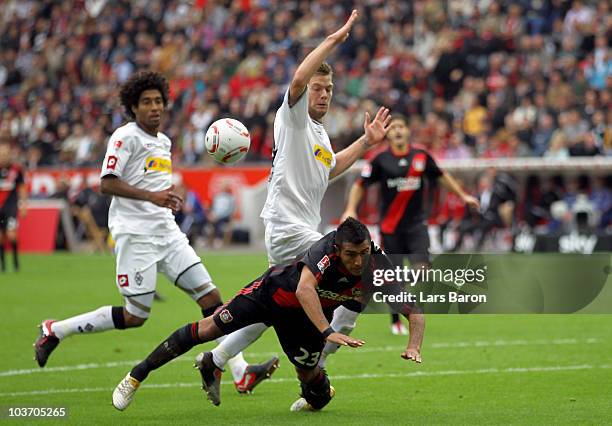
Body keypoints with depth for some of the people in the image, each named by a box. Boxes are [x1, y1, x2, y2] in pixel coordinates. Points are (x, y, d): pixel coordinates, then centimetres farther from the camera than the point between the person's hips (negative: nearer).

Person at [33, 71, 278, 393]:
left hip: (166, 231, 8)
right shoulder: (126, 136, -7)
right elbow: (106, 184, -16)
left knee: (210, 297, -3)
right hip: (135, 233, -8)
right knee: (136, 315, -7)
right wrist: (151, 196, -24)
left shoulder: (163, 141, 18)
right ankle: (55, 330, 7)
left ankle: (240, 371, -4)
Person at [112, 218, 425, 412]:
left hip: (306, 316, 3)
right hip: (275, 292, -3)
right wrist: (328, 333, -65)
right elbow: (304, 289, -56)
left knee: (309, 375, -1)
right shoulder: (326, 249, -40)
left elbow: (415, 310, -25)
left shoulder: (378, 269, -29)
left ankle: (316, 398, 42)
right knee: (208, 329, -8)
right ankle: (136, 376, 8)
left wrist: (413, 346, -43)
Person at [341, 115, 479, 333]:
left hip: (416, 223, 1)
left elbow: (441, 176, 18)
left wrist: (462, 195, 21)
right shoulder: (380, 160, -4)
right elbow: (360, 185, 3)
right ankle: (395, 321, 18)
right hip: (390, 226, -1)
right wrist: (351, 209, -10)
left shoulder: (421, 156, 2)